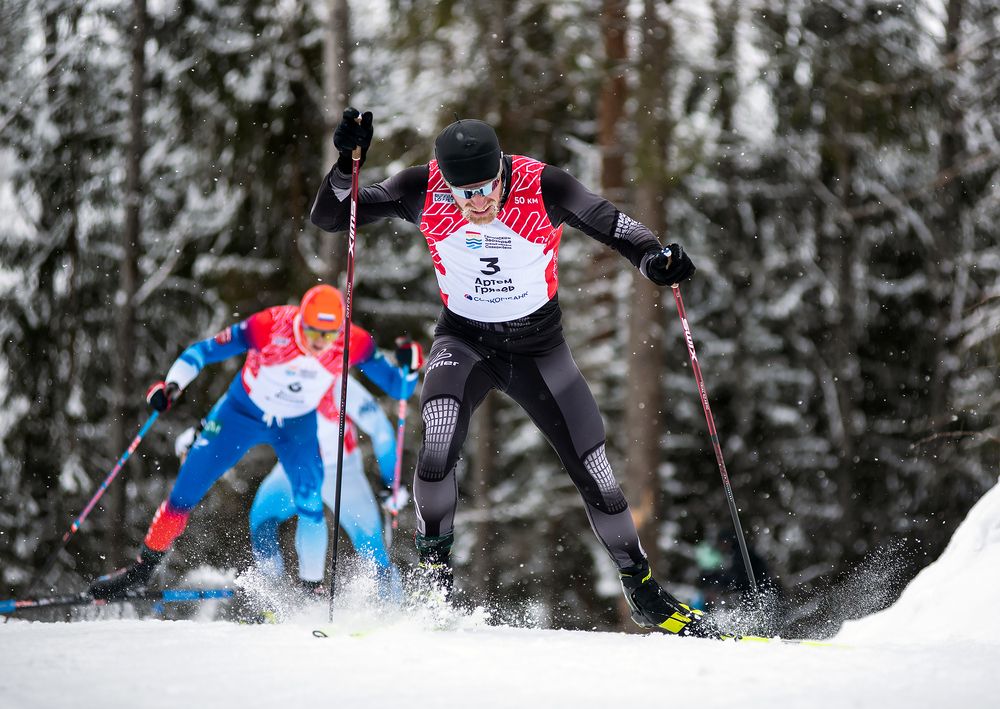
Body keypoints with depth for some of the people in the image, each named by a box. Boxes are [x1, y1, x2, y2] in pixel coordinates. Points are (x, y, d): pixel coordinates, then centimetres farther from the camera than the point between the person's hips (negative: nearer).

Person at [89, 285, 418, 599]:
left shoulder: (352, 344, -27)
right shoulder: (270, 326, -33)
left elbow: (397, 387, -17)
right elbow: (203, 350, -22)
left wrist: (408, 370, -39)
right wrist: (173, 385, -35)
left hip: (297, 427, 1)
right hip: (241, 413, -1)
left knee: (310, 503, -19)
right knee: (184, 494, 1)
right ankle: (142, 570, 20)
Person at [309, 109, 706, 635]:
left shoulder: (542, 187, -24)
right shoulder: (424, 191, -21)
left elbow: (619, 231, -24)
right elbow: (329, 218, -17)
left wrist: (657, 259, -45)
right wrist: (347, 163, -35)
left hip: (539, 345, 0)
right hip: (464, 340, 0)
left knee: (594, 471, -1)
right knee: (439, 446, -28)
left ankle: (642, 591, 19)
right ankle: (433, 571, -8)